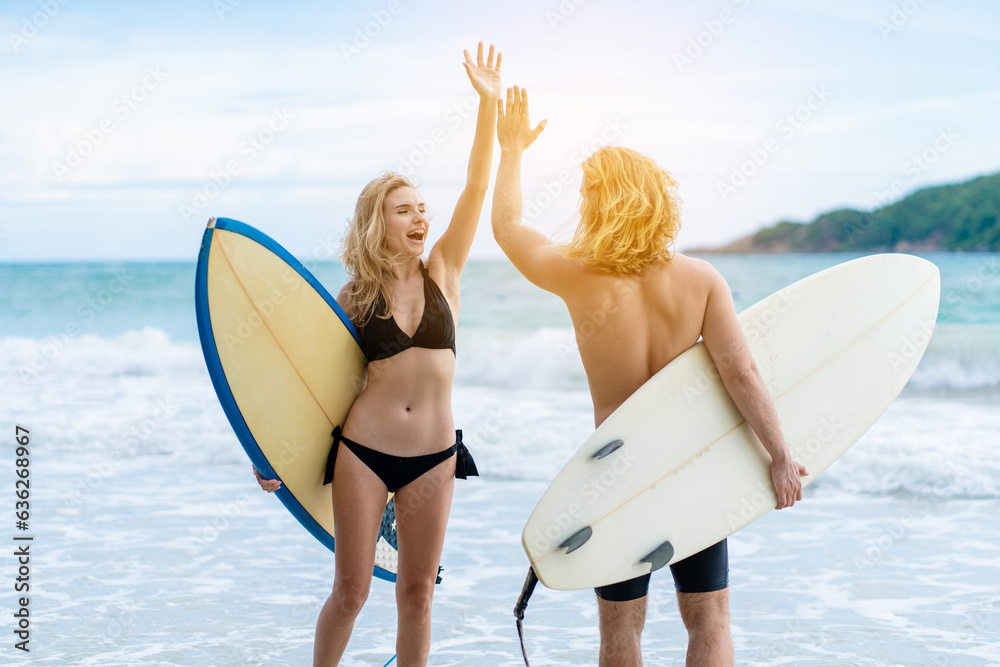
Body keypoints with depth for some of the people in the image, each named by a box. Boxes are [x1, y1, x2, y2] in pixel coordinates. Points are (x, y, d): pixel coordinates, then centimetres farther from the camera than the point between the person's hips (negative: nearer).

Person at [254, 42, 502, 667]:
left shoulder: (442, 273, 3)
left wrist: (489, 102, -12)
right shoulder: (356, 296, 1)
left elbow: (476, 188, -5)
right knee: (351, 592, 4)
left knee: (417, 593, 9)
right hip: (363, 451, -1)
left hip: (434, 455, 1)